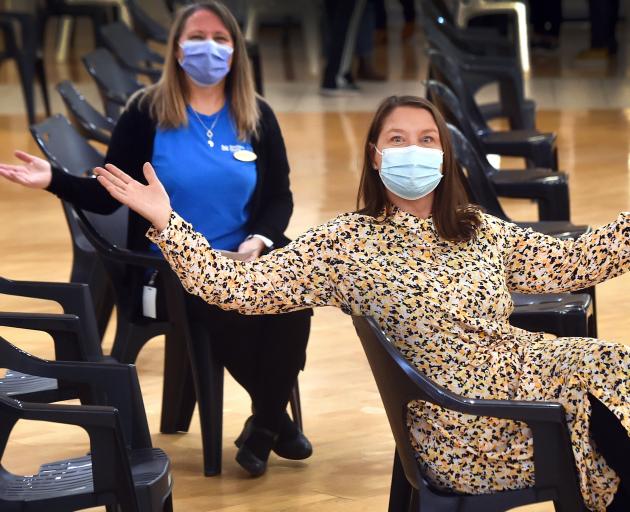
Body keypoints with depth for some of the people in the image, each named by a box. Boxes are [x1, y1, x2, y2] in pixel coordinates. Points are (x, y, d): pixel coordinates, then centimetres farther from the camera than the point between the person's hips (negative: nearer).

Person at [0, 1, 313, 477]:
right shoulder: (147, 113, 0)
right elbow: (108, 195, -2)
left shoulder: (257, 116, 8)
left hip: (243, 256, 3)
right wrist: (55, 180, -21)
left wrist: (259, 240, -11)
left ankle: (265, 422, -5)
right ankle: (275, 417, -4)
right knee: (233, 310, -32)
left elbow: (279, 197, 9)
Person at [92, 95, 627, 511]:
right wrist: (165, 222, -16)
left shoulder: (483, 232, 12)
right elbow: (237, 286, -8)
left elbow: (574, 263, 16)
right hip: (471, 430, -6)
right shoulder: (346, 244, -2)